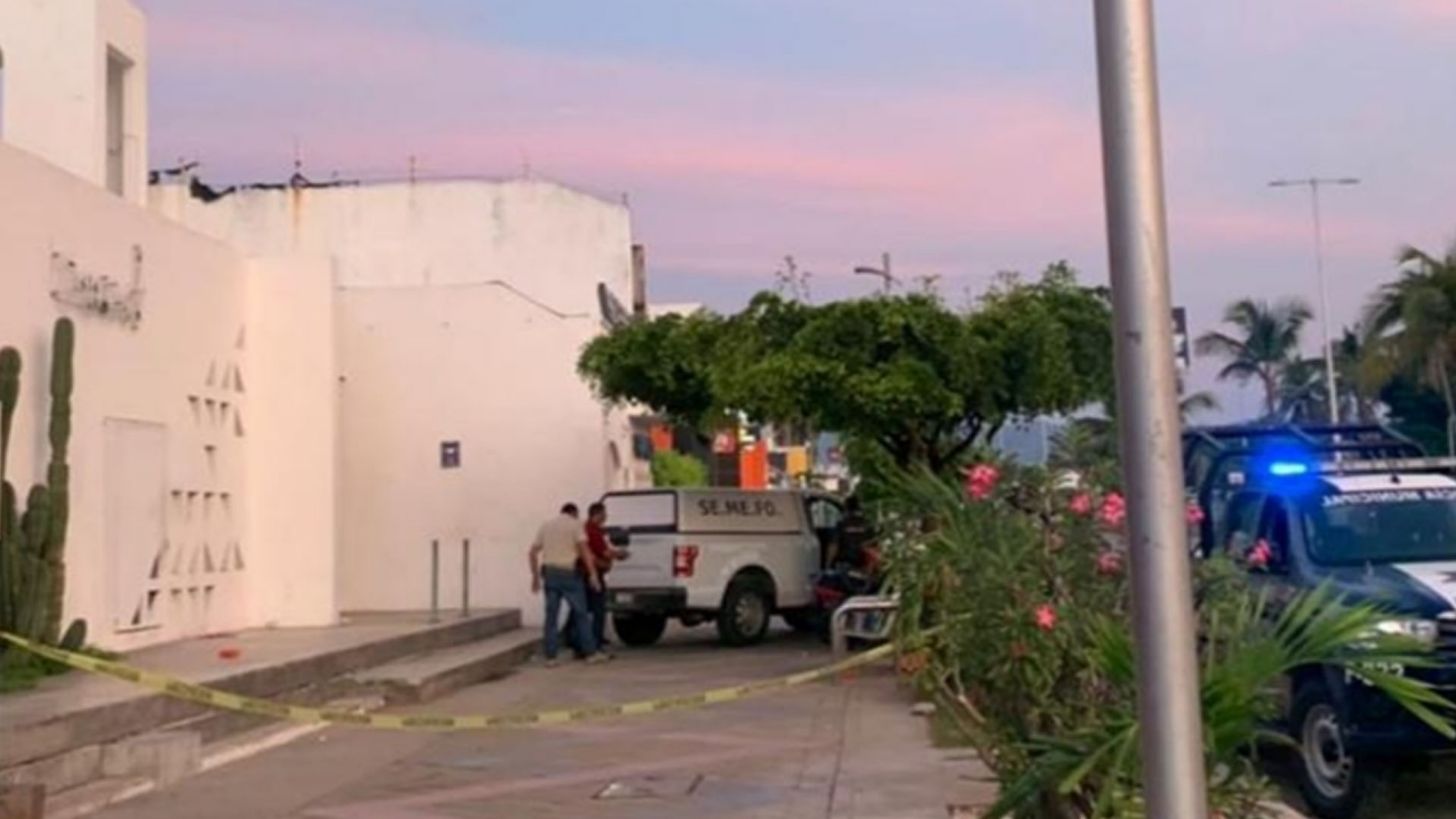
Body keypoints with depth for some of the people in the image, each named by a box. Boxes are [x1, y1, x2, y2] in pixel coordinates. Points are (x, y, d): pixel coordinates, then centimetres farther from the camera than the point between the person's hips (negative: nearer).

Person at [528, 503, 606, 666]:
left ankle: (550, 656, 5)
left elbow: (533, 551, 13)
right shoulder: (575, 524, 1)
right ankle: (590, 653, 5)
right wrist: (593, 573, -13)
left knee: (551, 615, 7)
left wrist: (535, 576, 18)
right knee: (581, 613, 3)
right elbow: (583, 549, -11)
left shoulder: (546, 525, 16)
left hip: (549, 572, 5)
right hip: (568, 573, -4)